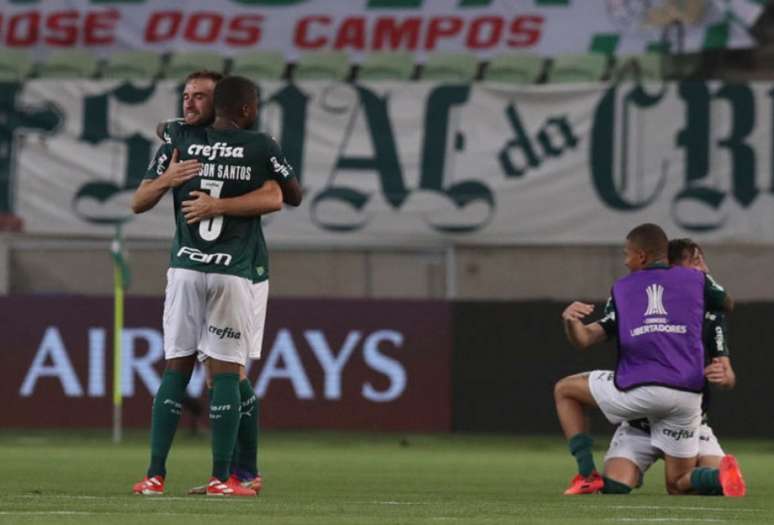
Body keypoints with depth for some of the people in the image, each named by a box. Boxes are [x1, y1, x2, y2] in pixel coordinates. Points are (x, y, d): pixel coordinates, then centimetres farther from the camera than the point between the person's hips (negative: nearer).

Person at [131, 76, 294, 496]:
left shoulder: (180, 142, 9)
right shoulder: (261, 148, 0)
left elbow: (138, 204, 10)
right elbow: (274, 198, -13)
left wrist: (166, 181, -8)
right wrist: (218, 205, -11)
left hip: (186, 268, 3)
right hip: (236, 272, -3)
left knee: (177, 367, 8)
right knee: (226, 370, 0)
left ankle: (155, 474, 2)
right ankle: (221, 478, -3)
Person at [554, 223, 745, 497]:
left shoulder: (622, 288, 16)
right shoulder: (695, 278, 16)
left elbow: (585, 339, 10)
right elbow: (726, 304, 37)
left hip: (637, 390, -2)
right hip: (687, 396, 2)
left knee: (564, 390, 25)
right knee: (678, 486, 15)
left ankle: (588, 475, 11)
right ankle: (722, 476, -21)